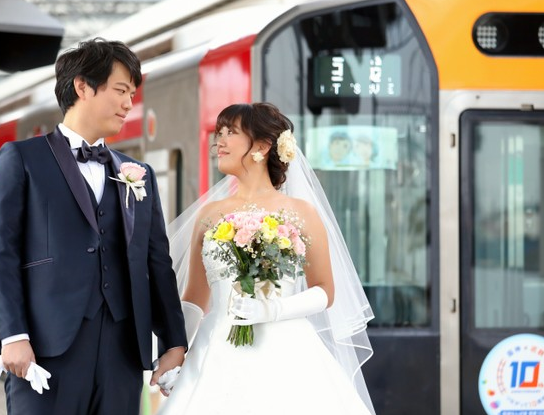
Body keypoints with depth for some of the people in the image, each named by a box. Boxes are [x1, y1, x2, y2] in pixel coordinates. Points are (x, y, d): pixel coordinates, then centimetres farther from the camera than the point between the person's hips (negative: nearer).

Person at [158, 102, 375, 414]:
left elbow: (325, 293, 4)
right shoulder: (209, 214, 10)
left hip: (283, 358, -2)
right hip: (219, 360, 2)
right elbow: (194, 300, 10)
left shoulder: (299, 212, 2)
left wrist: (275, 310, -13)